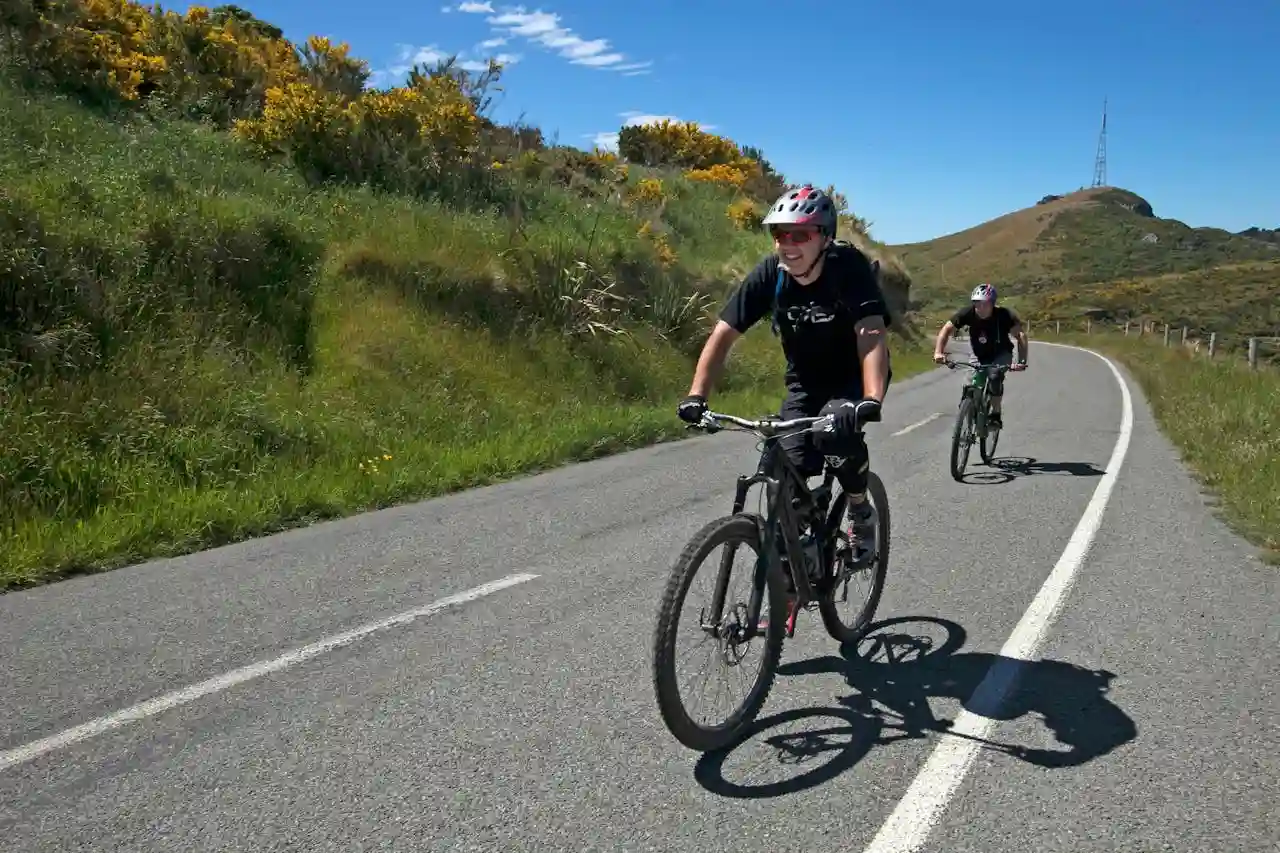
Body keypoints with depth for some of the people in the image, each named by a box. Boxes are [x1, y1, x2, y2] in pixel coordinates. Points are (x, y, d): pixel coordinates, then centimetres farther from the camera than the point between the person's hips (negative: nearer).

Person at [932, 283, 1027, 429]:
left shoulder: (1004, 315, -29)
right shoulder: (968, 312, -24)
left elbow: (1020, 336, -34)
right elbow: (946, 329, -19)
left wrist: (1022, 361, -48)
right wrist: (938, 352, -34)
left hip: (1001, 354, -2)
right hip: (979, 356, 2)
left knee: (995, 378, -30)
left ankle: (996, 415, -13)